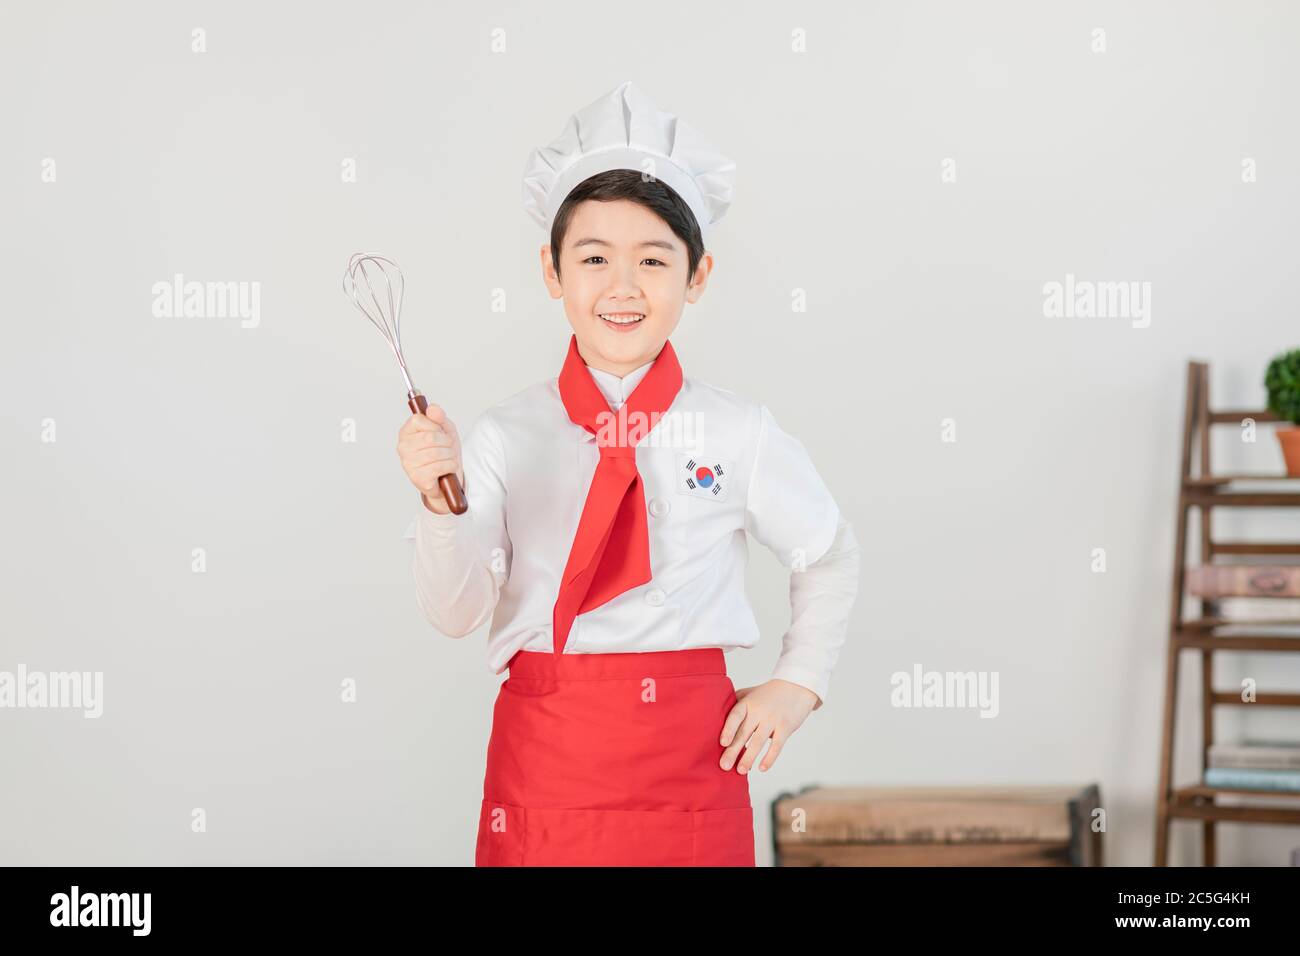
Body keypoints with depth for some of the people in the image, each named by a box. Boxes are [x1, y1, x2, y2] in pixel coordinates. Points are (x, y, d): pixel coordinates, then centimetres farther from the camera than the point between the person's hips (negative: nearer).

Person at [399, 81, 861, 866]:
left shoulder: (738, 435, -1)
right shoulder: (507, 436, -1)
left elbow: (831, 558, 15)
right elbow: (457, 614, -6)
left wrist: (798, 684, 8)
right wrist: (443, 504, -21)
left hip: (690, 763, 0)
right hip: (544, 759, 0)